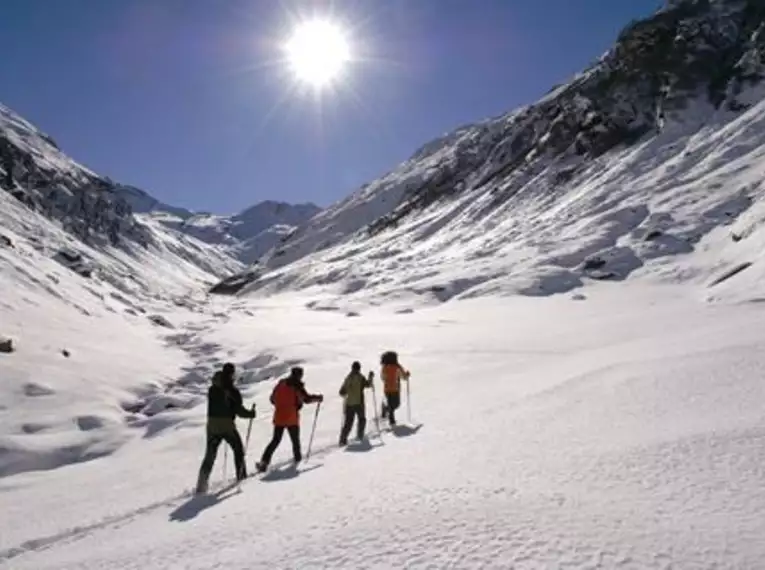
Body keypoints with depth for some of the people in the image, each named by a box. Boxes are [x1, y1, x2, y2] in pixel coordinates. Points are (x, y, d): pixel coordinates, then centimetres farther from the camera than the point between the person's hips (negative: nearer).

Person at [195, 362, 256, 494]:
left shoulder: (212, 390, 5)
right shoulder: (233, 391, -10)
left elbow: (211, 406, 15)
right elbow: (239, 411, -11)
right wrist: (251, 413, 5)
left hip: (212, 425, 4)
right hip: (227, 425, -4)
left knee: (210, 455, 9)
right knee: (238, 450, 17)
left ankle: (201, 486, 2)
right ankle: (241, 477, 18)